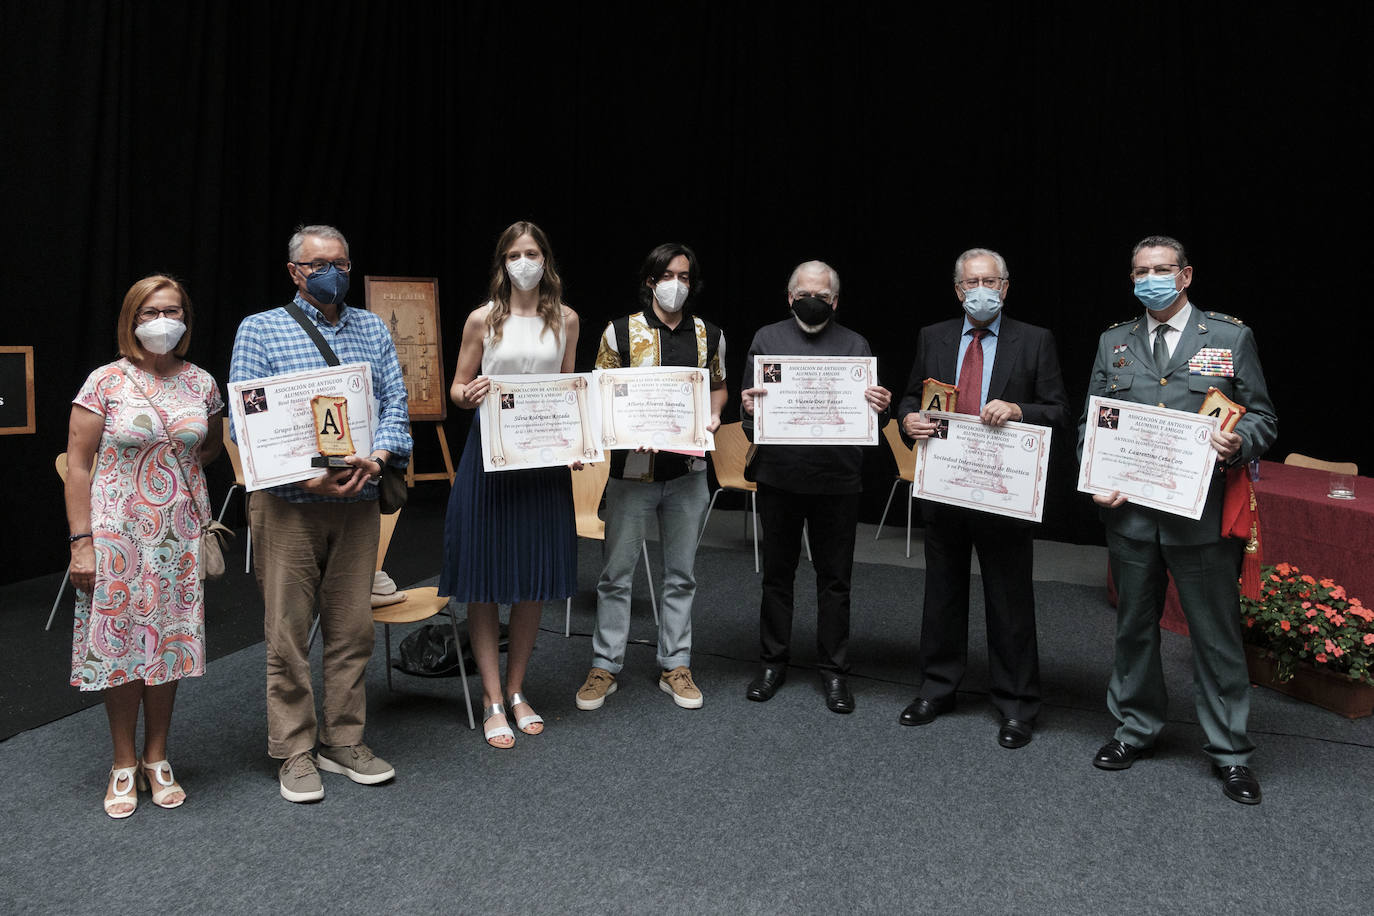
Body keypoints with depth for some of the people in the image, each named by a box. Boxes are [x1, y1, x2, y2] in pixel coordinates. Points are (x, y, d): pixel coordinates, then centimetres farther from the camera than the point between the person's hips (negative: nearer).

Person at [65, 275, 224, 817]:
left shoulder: (201, 384, 5)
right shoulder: (105, 382, -5)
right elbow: (78, 465, -6)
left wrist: (178, 474, 9)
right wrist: (81, 540, -10)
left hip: (180, 532, 3)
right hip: (118, 531, -3)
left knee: (168, 640, 9)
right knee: (120, 640, 3)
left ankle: (157, 758, 23)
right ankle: (124, 764, 19)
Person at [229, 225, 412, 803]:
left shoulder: (372, 329, 12)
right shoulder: (259, 329, 1)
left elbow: (395, 403, 5)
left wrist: (374, 458, -15)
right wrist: (306, 477, -18)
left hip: (358, 501, 4)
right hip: (287, 502, -3)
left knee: (353, 627, 9)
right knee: (289, 631, 2)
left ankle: (344, 741, 22)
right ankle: (295, 751, 16)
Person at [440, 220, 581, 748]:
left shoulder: (565, 320, 8)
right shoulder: (483, 319, 1)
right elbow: (457, 389, 5)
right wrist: (469, 394, -18)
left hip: (544, 457, 3)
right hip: (489, 453, -2)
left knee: (534, 579, 8)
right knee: (485, 580, 0)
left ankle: (517, 691, 24)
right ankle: (492, 701, 12)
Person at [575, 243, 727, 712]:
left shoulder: (709, 335, 7)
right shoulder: (621, 332, -2)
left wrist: (713, 415, -2)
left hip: (688, 469, 3)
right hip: (633, 468, -2)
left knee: (681, 574, 11)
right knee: (617, 573, 4)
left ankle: (675, 666, 23)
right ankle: (604, 666, 17)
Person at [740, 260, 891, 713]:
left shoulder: (855, 345, 6)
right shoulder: (767, 339, 5)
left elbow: (872, 418, 6)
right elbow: (750, 410, 3)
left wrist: (880, 410, -16)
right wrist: (749, 411, -20)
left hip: (837, 480, 0)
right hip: (779, 476, 0)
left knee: (834, 579, 7)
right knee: (777, 573, 11)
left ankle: (833, 671, 19)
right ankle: (773, 663, 25)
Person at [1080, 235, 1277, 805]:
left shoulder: (1231, 338, 3)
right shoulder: (1113, 342, 10)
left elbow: (1263, 418, 4)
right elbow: (1090, 423, 11)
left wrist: (1239, 443, -18)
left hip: (1202, 515, -2)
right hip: (1129, 511, 3)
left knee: (1217, 634, 5)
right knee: (1134, 627, 15)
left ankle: (1229, 751, 20)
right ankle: (1136, 729, 31)